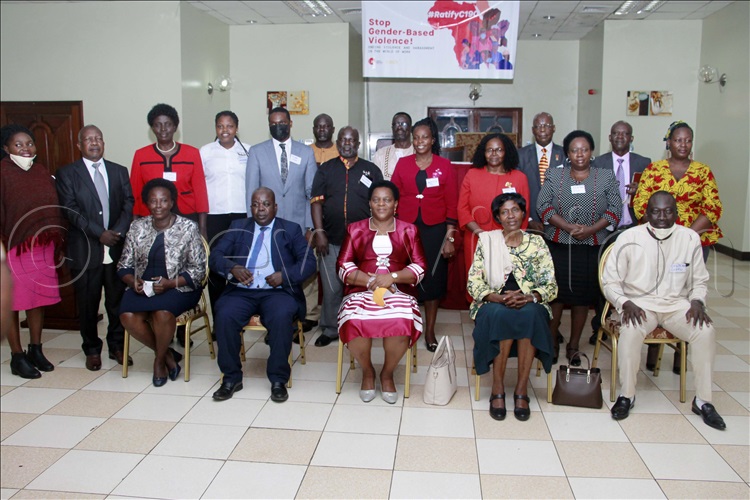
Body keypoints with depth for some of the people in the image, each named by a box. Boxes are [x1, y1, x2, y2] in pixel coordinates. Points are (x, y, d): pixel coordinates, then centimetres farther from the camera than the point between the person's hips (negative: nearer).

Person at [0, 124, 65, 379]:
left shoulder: (42, 172, 9)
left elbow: (54, 209, 10)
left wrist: (56, 243, 6)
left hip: (43, 247, 5)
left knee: (39, 297, 12)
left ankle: (36, 350, 25)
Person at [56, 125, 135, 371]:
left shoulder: (119, 171, 14)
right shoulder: (67, 173, 4)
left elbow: (129, 204, 5)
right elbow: (71, 210, -6)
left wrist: (118, 231, -11)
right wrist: (99, 233, -15)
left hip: (117, 247, 2)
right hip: (85, 249, -2)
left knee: (118, 300, 6)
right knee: (88, 302, 6)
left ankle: (117, 346, 20)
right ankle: (92, 349, 20)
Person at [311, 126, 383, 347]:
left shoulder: (371, 170, 7)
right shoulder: (326, 169, 8)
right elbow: (317, 201, 2)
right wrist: (319, 232, -8)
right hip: (331, 240, 0)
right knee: (331, 288, 5)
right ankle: (330, 329, 20)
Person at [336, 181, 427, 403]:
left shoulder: (409, 230, 12)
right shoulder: (355, 229, 13)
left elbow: (420, 267, 4)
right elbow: (343, 266, 3)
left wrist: (392, 277, -13)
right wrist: (371, 281, -13)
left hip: (398, 292, 0)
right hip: (361, 291, 0)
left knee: (402, 324, -32)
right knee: (354, 322, -32)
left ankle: (387, 373, -1)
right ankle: (367, 371, -1)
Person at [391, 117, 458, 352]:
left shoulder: (444, 166, 3)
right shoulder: (403, 164, 6)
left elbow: (452, 203, 2)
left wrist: (450, 237, -3)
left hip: (434, 229, 0)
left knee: (433, 278, 4)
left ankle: (430, 331, 17)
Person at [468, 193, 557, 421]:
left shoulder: (537, 242, 8)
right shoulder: (486, 240, 6)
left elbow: (551, 285, 2)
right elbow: (473, 282, -1)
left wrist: (529, 297, -19)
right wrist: (499, 298, -19)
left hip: (530, 306, 1)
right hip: (493, 305, -1)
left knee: (528, 314, -35)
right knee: (501, 314, -36)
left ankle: (522, 389, -25)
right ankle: (497, 389, -23)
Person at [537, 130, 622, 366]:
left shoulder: (606, 176, 7)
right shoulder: (554, 175, 6)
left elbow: (615, 209, 1)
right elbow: (543, 205, -4)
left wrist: (591, 229, -14)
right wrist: (569, 227, -15)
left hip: (591, 247, 1)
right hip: (558, 246, 0)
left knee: (582, 297, 6)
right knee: (556, 294, 1)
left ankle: (573, 346, 20)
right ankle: (552, 343, 18)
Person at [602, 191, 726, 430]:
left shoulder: (690, 238, 2)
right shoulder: (629, 239, -6)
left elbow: (699, 281, 14)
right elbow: (610, 282, -1)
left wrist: (697, 302, -7)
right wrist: (626, 304, -18)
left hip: (677, 303, 3)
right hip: (639, 302, -3)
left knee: (706, 330, -23)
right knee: (631, 331, -33)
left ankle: (703, 400, -7)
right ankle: (626, 395, -14)